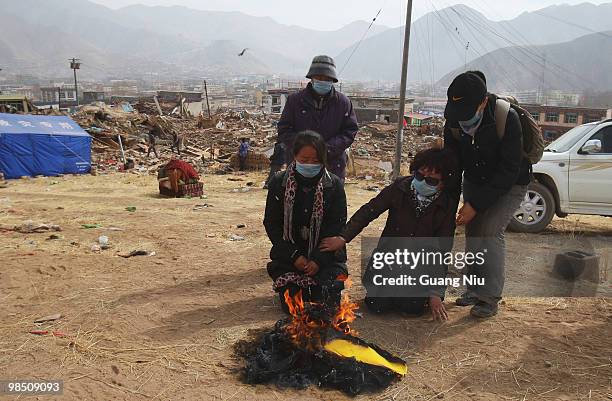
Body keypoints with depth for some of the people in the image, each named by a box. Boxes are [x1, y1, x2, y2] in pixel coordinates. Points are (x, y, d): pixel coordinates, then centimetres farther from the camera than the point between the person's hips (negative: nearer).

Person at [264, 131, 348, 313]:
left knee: (328, 304, -10)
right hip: (289, 256, 1)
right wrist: (294, 256, -12)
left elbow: (337, 227, -7)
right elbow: (271, 224, -3)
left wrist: (318, 259, -17)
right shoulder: (278, 183, -4)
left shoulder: (334, 185, -6)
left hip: (326, 256, 0)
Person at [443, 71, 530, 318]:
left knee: (490, 231, -17)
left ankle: (490, 298, -9)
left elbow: (509, 171, -28)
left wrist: (476, 204, -30)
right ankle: (474, 288, 16)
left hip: (510, 184, -5)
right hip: (475, 181, 5)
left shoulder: (506, 118, -31)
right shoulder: (453, 121, -16)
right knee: (472, 231, 1)